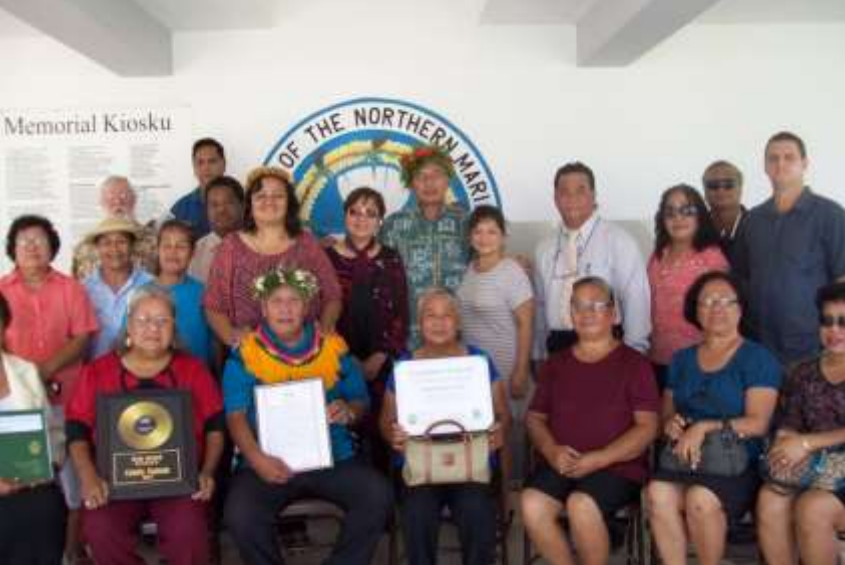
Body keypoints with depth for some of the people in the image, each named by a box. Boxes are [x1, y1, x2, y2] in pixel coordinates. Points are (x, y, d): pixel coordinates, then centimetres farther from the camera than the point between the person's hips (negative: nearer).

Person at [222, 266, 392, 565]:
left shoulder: (333, 348, 9)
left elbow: (361, 401, 14)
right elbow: (236, 415, -4)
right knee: (239, 516, -28)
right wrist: (256, 459, -22)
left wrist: (349, 412, -10)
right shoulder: (244, 355, 3)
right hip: (270, 464, -1)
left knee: (378, 497, -22)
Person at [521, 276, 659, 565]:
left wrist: (598, 459, -15)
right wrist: (552, 451, -6)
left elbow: (647, 428, -4)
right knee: (532, 504, -26)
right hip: (561, 464, 4)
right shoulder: (556, 363, 17)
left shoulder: (633, 363, 3)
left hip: (617, 466, -3)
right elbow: (534, 417, 15)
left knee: (581, 505, -32)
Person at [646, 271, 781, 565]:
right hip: (685, 460, 4)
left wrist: (704, 428, -17)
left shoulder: (758, 358, 3)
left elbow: (758, 423, -6)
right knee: (657, 493, -29)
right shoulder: (682, 359, 19)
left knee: (701, 499, -34)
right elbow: (666, 412, 19)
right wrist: (670, 424, -5)